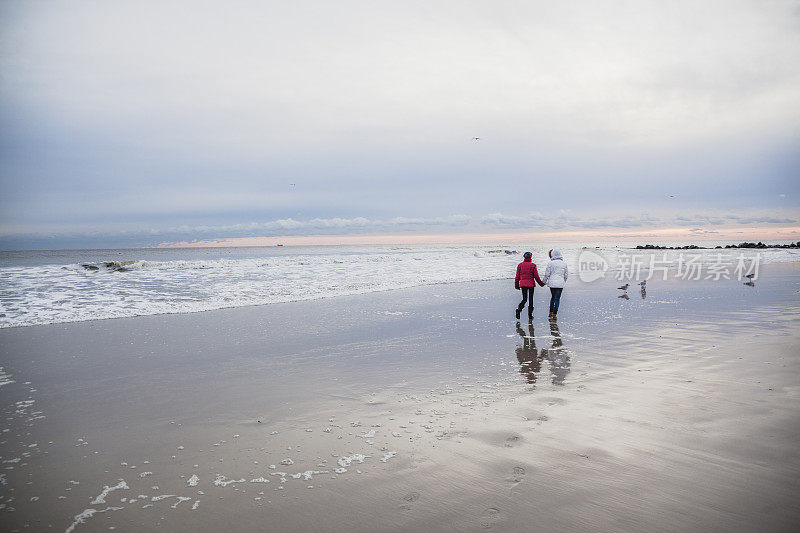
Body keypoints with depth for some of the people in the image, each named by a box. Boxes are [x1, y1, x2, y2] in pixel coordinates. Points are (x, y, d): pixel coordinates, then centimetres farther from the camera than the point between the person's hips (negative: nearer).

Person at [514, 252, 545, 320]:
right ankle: (530, 315, 9)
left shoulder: (520, 265, 1)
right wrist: (541, 283, 10)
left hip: (523, 284, 2)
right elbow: (536, 276, -4)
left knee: (524, 299, 11)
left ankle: (519, 309, -16)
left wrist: (516, 285, 12)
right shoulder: (533, 265, -5)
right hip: (531, 284, -2)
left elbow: (517, 276, 3)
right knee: (530, 299, 7)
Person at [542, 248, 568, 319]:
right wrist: (564, 281, 27)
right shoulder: (564, 263, 4)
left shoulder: (550, 263, -6)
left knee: (553, 297, 18)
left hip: (552, 283, 0)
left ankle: (551, 312, 19)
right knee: (557, 299, 3)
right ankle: (554, 314, 1)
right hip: (560, 284, 1)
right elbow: (566, 275, 11)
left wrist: (544, 281, 11)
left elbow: (547, 274, -3)